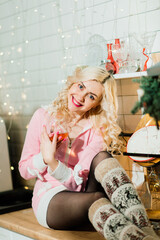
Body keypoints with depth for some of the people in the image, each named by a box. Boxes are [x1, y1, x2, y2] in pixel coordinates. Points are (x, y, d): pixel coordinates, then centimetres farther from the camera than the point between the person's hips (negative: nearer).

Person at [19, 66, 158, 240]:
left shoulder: (99, 130, -2)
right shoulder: (44, 116, 0)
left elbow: (78, 180, -11)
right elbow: (24, 170, 3)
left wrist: (51, 161, -26)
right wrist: (43, 158, -17)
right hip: (50, 199, -1)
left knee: (101, 159, -31)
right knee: (95, 198, -36)